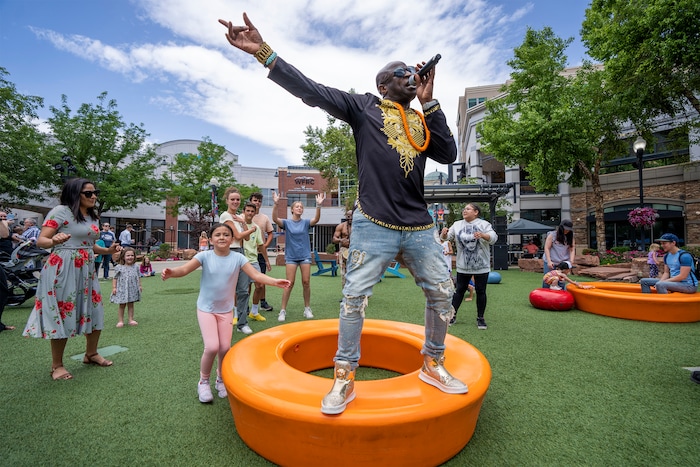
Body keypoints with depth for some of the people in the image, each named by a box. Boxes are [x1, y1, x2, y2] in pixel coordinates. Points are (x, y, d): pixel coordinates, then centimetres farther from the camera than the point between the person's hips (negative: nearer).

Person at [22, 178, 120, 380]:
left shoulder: (92, 216, 13)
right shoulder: (61, 211, -9)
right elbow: (41, 241, -15)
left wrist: (107, 251, 8)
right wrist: (54, 241, -36)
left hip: (87, 270, 7)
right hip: (63, 270, -7)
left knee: (95, 312, 11)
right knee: (62, 314, 0)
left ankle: (91, 354, 29)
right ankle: (57, 365, 17)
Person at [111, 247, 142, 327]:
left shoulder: (136, 266, 2)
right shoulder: (119, 267, -6)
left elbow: (138, 277, 9)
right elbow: (115, 278, -1)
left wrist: (139, 285, 7)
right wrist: (114, 287, -6)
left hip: (133, 289, 2)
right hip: (122, 289, -2)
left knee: (131, 305, 11)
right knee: (122, 305, 6)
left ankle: (131, 320, 17)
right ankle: (120, 321, 15)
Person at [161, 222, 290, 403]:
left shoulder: (237, 258, -10)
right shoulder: (205, 256, -12)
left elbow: (256, 275, -17)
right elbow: (185, 269, -24)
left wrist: (274, 281, -32)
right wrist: (170, 272, -46)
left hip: (226, 310, 2)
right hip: (206, 309, -2)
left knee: (225, 348, 5)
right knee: (212, 347, -10)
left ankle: (221, 380, 33)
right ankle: (203, 382, 18)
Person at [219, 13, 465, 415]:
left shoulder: (423, 120, 19)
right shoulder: (364, 107, 7)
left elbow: (449, 154, 5)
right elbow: (311, 91, -2)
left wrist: (430, 102, 5)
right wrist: (263, 51, -10)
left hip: (420, 227, 6)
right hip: (374, 225, -5)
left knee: (442, 293, 8)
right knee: (355, 297, -5)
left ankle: (433, 365, 29)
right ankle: (345, 378, 13)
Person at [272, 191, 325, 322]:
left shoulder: (306, 222, 2)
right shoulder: (287, 222, -1)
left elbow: (316, 219, -17)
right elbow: (275, 219, -19)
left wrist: (318, 205, -32)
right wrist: (275, 204, -34)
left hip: (305, 256, 1)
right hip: (291, 256, -1)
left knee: (306, 282, 2)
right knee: (290, 283, -4)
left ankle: (307, 308, 17)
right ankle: (283, 310, 7)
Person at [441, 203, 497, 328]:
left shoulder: (484, 224, -5)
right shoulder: (457, 225, 5)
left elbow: (493, 238, -17)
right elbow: (446, 238, 2)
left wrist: (482, 235, -37)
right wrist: (444, 233, -22)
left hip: (481, 266, -2)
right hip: (463, 266, 2)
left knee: (481, 291, 7)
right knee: (460, 290, 9)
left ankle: (480, 318, 21)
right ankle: (452, 315, 17)